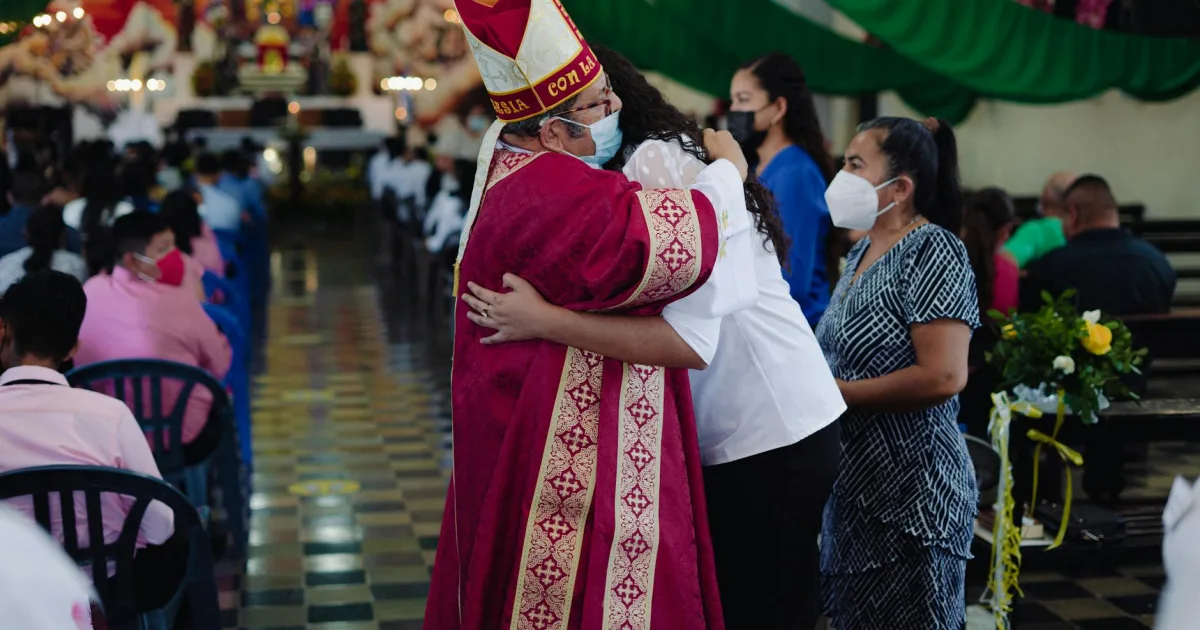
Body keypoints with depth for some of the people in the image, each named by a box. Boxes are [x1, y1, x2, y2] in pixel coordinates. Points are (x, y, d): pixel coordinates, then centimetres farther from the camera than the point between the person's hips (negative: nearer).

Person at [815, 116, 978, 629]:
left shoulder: (932, 251, -14)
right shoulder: (863, 251, 12)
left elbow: (943, 376, -24)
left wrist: (832, 393, -17)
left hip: (911, 492, -9)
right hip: (854, 482, 9)